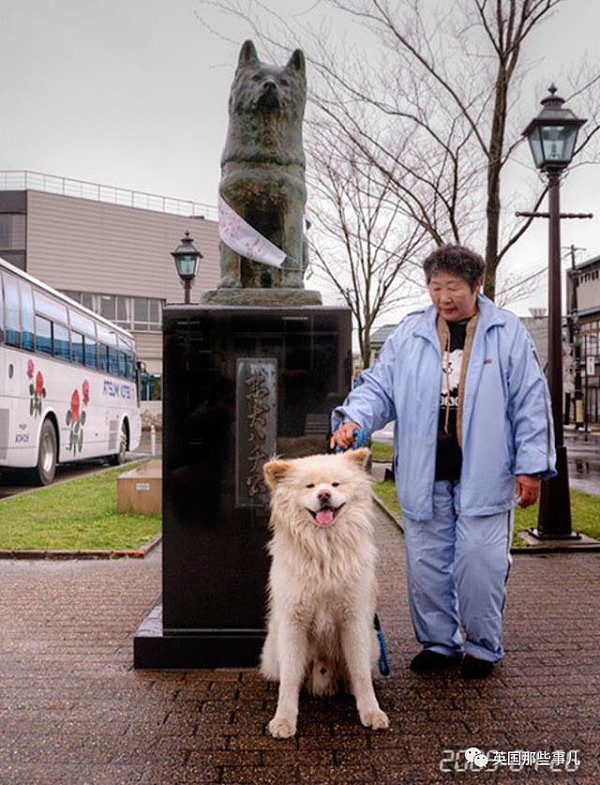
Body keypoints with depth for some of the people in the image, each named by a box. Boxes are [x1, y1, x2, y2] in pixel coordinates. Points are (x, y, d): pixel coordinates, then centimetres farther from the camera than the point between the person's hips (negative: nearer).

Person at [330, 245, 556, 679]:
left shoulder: (507, 333, 1)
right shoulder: (409, 333, 7)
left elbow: (530, 402, 1)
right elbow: (379, 386, 6)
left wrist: (531, 466, -3)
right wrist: (354, 418, -15)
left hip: (484, 474, -2)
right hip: (424, 475, 3)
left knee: (479, 561, 1)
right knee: (426, 562, 9)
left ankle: (483, 646, 23)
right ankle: (438, 642, 28)